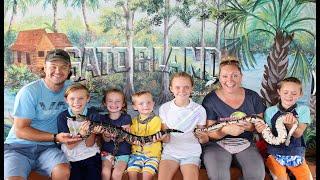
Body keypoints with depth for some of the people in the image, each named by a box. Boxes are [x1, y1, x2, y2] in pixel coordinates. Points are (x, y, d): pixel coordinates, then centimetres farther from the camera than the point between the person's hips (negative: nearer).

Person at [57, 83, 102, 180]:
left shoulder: (93, 115, -5)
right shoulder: (62, 117, -7)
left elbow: (89, 144, -7)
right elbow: (69, 145, -11)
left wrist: (93, 132, -26)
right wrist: (81, 134, -28)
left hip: (91, 157, 1)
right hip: (71, 158, 0)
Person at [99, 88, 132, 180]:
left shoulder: (126, 118, -4)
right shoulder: (104, 119, 2)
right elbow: (106, 140, -5)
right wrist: (107, 135, -30)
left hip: (123, 153, -1)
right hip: (107, 152, 2)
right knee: (105, 172, -22)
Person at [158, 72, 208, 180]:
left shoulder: (199, 109, 1)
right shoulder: (164, 108, 4)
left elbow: (203, 140, 8)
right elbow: (165, 138, 10)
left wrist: (201, 137, -14)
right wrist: (164, 137, -12)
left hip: (191, 153, 0)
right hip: (170, 151, 1)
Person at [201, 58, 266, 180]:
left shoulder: (253, 97, 4)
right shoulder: (210, 100, -6)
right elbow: (208, 132, -6)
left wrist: (251, 126, -13)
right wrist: (226, 130, -26)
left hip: (245, 144, 3)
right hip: (217, 144, -3)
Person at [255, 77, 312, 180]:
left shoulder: (303, 110, -1)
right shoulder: (270, 111, -3)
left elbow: (298, 134, -12)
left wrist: (289, 124, -33)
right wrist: (262, 131, -26)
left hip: (296, 154, 2)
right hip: (275, 154, -1)